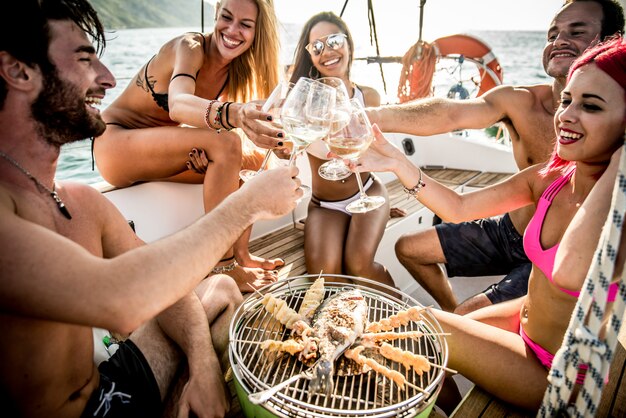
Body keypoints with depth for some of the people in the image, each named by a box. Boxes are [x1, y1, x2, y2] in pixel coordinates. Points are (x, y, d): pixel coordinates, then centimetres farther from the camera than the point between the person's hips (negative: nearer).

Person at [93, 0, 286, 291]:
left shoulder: (237, 68, 0)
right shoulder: (190, 47, -20)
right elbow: (178, 106, -41)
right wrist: (235, 114, -61)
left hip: (157, 152, 7)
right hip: (116, 141, -7)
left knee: (251, 161, -9)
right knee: (226, 145, -29)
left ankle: (240, 255, -6)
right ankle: (223, 267, -24)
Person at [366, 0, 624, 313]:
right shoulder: (518, 102, -11)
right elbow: (451, 113, -32)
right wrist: (374, 117, -48)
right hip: (507, 230, 5)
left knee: (467, 320, -18)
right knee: (408, 249, 11)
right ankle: (451, 310, 33)